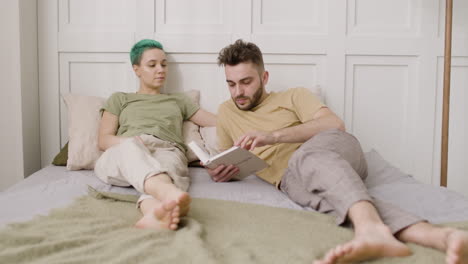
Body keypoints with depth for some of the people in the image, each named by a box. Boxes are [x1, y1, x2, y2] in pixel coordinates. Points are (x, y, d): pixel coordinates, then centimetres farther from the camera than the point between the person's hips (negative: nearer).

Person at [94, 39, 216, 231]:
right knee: (130, 148, -39)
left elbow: (219, 122, 28)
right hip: (124, 153, -1)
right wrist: (131, 140, -7)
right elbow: (103, 140, 15)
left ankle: (155, 211, -71)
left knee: (168, 162, -38)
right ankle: (168, 191, -69)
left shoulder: (178, 100, 34)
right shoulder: (119, 99, 29)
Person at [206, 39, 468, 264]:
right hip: (292, 180, 1)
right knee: (329, 188, -35)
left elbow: (335, 124, -2)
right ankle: (437, 235, -57)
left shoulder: (293, 96, 16)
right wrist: (220, 172, 1)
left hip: (333, 148, -1)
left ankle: (371, 229, -65)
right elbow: (230, 166, 28)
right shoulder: (226, 112, 27)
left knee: (308, 154, -38)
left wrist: (273, 136, -13)